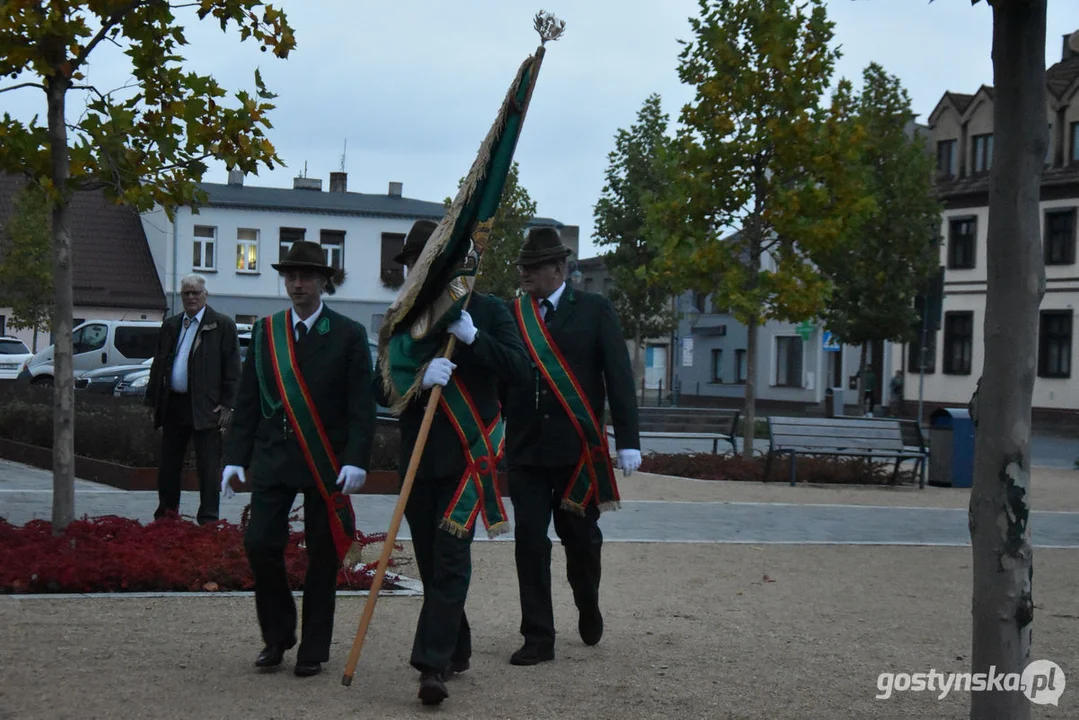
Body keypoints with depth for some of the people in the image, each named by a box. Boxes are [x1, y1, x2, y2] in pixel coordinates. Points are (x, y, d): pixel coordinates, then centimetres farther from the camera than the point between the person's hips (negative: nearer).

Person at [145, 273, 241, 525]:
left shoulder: (222, 325, -1)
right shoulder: (170, 325, 15)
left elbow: (233, 369, -5)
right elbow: (158, 366, 18)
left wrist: (227, 405, -11)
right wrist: (153, 401, 12)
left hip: (205, 407, -5)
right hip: (173, 405, 6)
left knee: (208, 465, -3)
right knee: (169, 463, 12)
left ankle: (208, 519, 1)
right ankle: (166, 511, 24)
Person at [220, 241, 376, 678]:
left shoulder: (349, 335, 0)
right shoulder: (264, 332, 10)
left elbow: (361, 406, -4)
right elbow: (248, 401, 10)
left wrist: (356, 460, -15)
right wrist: (235, 457, 3)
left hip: (326, 462, -2)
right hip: (273, 458, 2)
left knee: (322, 557, 2)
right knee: (260, 544, -6)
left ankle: (314, 649, 14)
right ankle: (277, 635, 15)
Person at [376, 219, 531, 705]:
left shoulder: (488, 311, 4)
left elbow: (520, 369, -7)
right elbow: (383, 390, 2)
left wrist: (472, 337, -18)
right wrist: (418, 378, -18)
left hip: (468, 455, -4)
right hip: (417, 457, 4)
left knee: (450, 559, -12)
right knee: (431, 563, 10)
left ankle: (434, 664, -16)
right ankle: (456, 649, 26)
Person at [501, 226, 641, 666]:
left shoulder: (594, 311, 0)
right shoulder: (511, 315, 6)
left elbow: (619, 377, -2)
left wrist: (627, 441, -8)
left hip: (577, 448, -2)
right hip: (526, 448, 2)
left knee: (580, 536, 9)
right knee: (530, 541, -2)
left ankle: (588, 608, 37)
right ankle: (538, 638, 5)